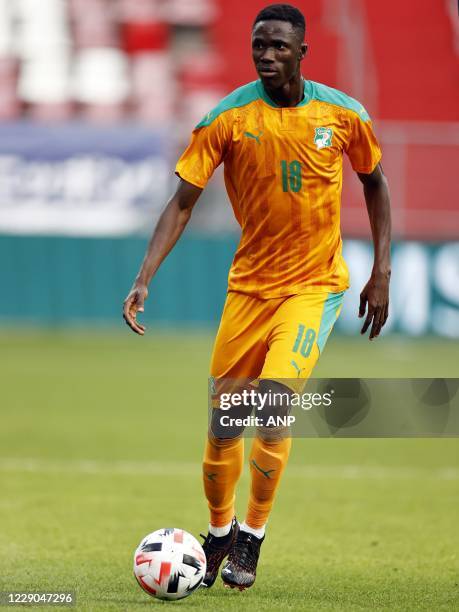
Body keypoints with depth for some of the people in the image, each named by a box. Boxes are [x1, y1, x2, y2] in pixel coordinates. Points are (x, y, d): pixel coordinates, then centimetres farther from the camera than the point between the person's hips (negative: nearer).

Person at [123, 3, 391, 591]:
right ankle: (219, 534, 27)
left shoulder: (343, 114, -6)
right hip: (249, 283, 2)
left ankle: (251, 541, -7)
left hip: (316, 283, -1)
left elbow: (374, 182, 10)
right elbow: (182, 200, -10)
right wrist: (144, 279, -20)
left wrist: (381, 272, 6)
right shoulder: (227, 118, -9)